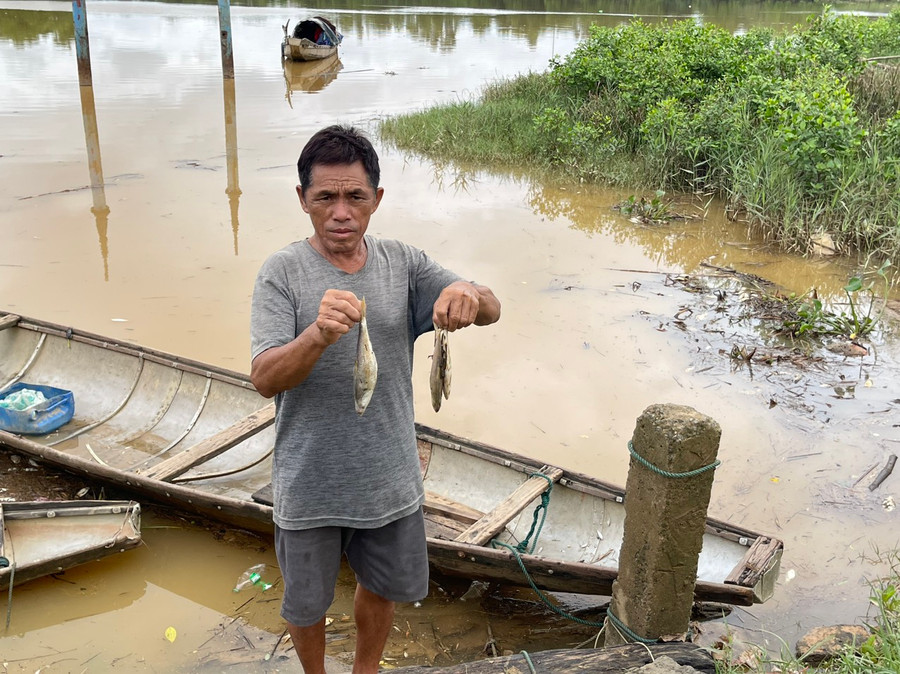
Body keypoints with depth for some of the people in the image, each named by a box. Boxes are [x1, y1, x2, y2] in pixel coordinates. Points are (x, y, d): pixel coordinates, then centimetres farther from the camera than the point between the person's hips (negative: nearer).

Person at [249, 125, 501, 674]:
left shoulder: (402, 263, -4)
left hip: (391, 478, 3)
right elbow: (265, 379, -23)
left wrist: (467, 293, -37)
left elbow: (492, 311, -12)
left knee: (384, 588, 24)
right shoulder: (283, 272, -14)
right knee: (307, 603, 18)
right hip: (311, 485, -3)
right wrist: (318, 335, -44)